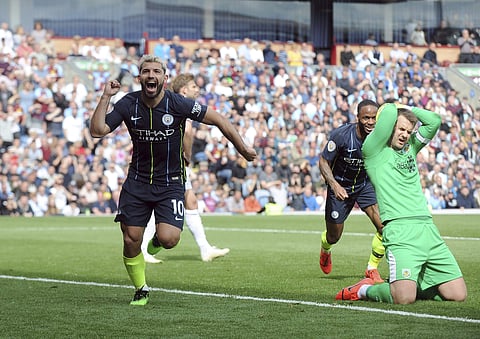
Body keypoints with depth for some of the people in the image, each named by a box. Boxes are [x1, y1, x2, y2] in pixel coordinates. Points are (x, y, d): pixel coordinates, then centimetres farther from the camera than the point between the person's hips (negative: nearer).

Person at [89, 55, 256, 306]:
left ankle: (157, 238, 19)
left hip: (170, 183, -2)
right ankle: (141, 291, 23)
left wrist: (243, 148, -2)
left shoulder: (178, 104, -14)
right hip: (137, 181, 2)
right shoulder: (128, 104, -6)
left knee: (168, 239, -20)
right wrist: (105, 97, -18)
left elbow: (218, 120, -4)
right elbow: (97, 131, -13)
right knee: (131, 241, -2)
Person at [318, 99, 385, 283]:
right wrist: (334, 185, -30)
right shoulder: (341, 135, -27)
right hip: (340, 187, -2)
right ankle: (325, 249, 51)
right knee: (334, 236, 10)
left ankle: (372, 268, 1)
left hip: (365, 185, 2)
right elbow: (323, 161, -15)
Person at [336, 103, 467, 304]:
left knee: (458, 294, 0)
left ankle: (413, 282, 23)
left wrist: (408, 109, 19)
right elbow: (389, 112, -9)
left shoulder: (410, 147, 22)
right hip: (399, 229, -7)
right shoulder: (374, 150, 2)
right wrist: (392, 108, 13)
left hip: (427, 226, 7)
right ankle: (365, 290, 7)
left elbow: (434, 120, 16)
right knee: (404, 298, -23)